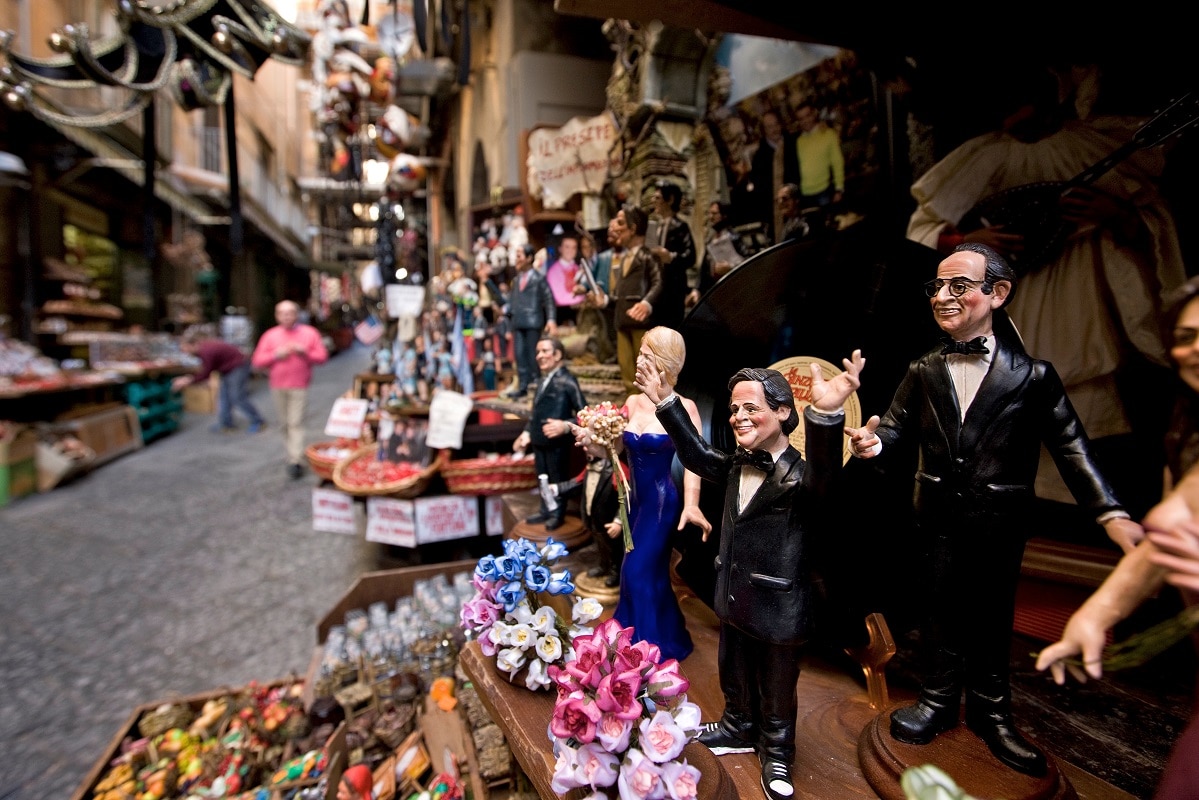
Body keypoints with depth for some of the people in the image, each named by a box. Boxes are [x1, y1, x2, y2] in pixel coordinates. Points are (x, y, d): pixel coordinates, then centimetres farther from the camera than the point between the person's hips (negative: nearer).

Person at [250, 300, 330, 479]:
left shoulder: (310, 333, 4)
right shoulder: (270, 335, 8)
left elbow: (322, 356, 1)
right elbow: (257, 361, 5)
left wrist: (304, 352, -15)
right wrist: (276, 355, -11)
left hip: (299, 386, -3)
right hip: (278, 387, 3)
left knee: (296, 423, -9)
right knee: (284, 424, 10)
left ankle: (295, 461, -10)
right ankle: (294, 453, 25)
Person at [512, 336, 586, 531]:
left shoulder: (567, 380, -14)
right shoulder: (543, 380, 13)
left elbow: (583, 413, -18)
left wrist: (566, 426, -30)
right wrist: (527, 432, 13)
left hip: (557, 441, -8)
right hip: (540, 440, 8)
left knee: (557, 478, 8)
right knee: (543, 478, 18)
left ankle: (558, 515, 24)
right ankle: (545, 511, 33)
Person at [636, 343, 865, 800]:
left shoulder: (800, 477, -25)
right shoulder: (736, 466, -2)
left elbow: (823, 477, -46)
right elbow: (696, 454, 11)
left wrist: (827, 414, -66)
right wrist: (665, 402, 2)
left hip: (780, 609, -6)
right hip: (735, 600, 6)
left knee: (777, 691, 18)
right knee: (734, 676, 27)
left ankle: (776, 753, 43)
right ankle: (739, 729, 52)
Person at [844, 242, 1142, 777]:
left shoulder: (1031, 374, -6)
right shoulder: (924, 372, 1)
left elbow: (1070, 447, -5)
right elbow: (898, 424, 0)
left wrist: (1110, 513, -12)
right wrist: (875, 441, -22)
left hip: (999, 520, -1)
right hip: (939, 516, 1)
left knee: (992, 614, 14)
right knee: (942, 609, 13)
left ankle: (990, 713, 34)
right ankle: (939, 701, 32)